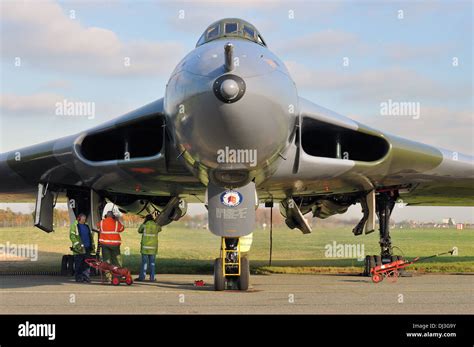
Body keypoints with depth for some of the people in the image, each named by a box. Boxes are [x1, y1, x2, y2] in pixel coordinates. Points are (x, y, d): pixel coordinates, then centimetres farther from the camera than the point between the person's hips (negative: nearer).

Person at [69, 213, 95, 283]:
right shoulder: (74, 226, 0)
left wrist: (92, 245, 18)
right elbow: (72, 236, -9)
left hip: (87, 248, 6)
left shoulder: (86, 226, 20)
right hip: (79, 249, -6)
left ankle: (86, 277, 7)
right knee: (79, 264, -3)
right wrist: (78, 244, -17)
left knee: (87, 264, 4)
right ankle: (79, 278, 1)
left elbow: (90, 236, 26)